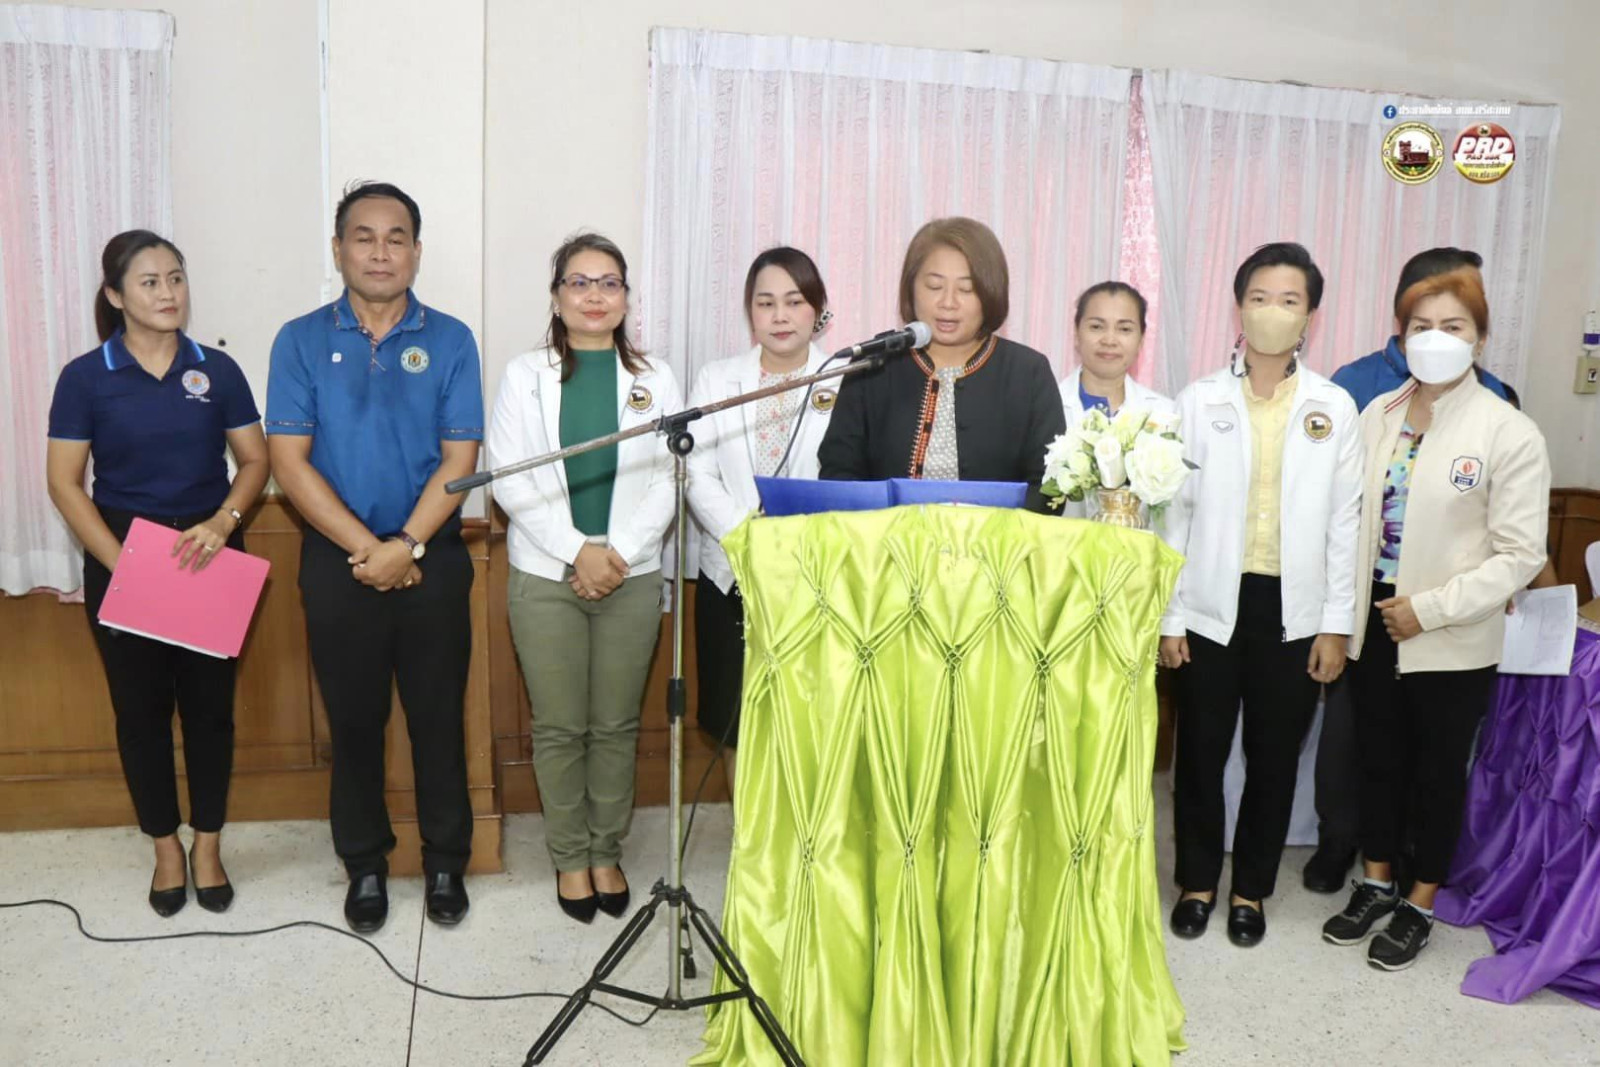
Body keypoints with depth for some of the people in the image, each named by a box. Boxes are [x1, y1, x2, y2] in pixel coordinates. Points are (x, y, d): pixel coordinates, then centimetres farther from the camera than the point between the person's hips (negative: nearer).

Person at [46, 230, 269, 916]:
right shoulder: (85, 378, -3)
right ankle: (166, 847, 24)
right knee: (141, 708, 8)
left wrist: (223, 521, -16)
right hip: (120, 557, -1)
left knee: (209, 704, 6)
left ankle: (207, 846, 22)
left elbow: (254, 460, 4)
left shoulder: (217, 370, 1)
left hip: (210, 556, 1)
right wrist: (119, 562, -14)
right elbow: (64, 482, -4)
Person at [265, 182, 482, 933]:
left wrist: (406, 545, -16)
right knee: (354, 721, 11)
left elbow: (459, 459, -5)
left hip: (432, 561, 0)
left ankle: (446, 861, 24)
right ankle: (365, 864, 27)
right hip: (337, 562, 1)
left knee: (438, 718, 8)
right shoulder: (301, 341, 1)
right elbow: (289, 462, -6)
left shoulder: (450, 340, 0)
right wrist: (366, 547, -14)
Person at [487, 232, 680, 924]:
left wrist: (619, 554, -11)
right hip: (546, 576, -1)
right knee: (559, 728, 4)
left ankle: (607, 854, 22)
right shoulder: (525, 376, 5)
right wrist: (578, 552, -13)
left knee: (616, 726, 8)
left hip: (632, 575, 1)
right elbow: (511, 479, -4)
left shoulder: (654, 379, 8)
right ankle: (570, 858, 20)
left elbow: (665, 482, 2)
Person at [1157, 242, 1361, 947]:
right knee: (1201, 753, 9)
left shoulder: (1335, 408, 1)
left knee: (1274, 757, 11)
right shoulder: (1200, 402, -1)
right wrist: (1168, 615, -2)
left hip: (1294, 610, 1)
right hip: (1212, 605, -1)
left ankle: (1251, 888, 30)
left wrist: (1336, 624, 0)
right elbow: (1176, 514, 0)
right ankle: (1197, 882, 28)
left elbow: (1343, 522, 2)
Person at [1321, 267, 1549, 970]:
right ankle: (1375, 885, 36)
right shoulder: (1376, 416, 1)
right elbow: (1351, 516, 4)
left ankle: (1419, 906, 30)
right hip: (1374, 627, 4)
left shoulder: (1510, 433, -11)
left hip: (1453, 642, -4)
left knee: (1439, 772, 12)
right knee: (1378, 760, 17)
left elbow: (1520, 555, -12)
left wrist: (1431, 608, -17)